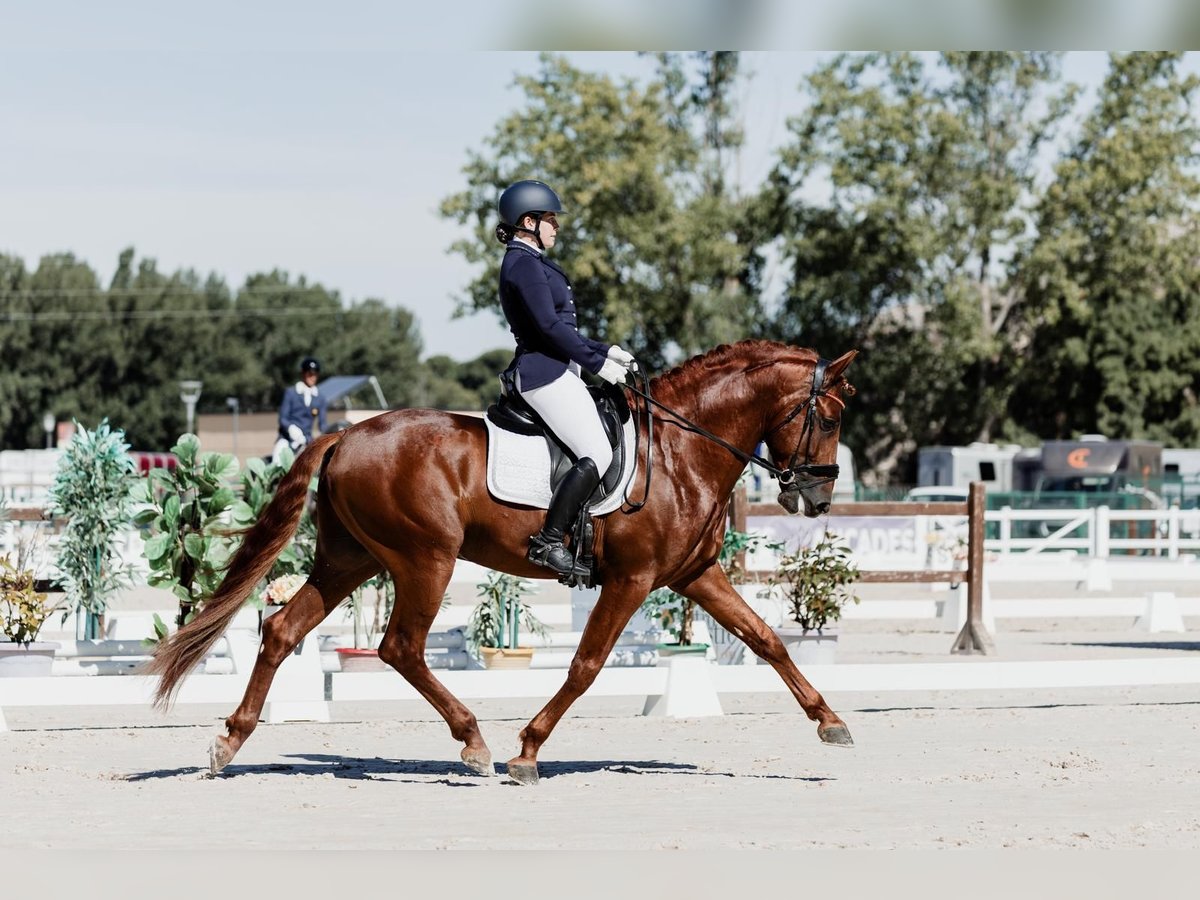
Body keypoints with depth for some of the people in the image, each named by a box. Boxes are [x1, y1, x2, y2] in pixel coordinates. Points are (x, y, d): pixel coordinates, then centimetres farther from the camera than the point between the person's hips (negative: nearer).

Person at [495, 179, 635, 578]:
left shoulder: (531, 263, 19)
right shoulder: (524, 265, -14)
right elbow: (549, 328, -20)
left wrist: (605, 350, 16)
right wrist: (597, 362, -15)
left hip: (557, 370, 11)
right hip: (544, 374, -11)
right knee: (597, 455, -19)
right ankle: (548, 542, -19)